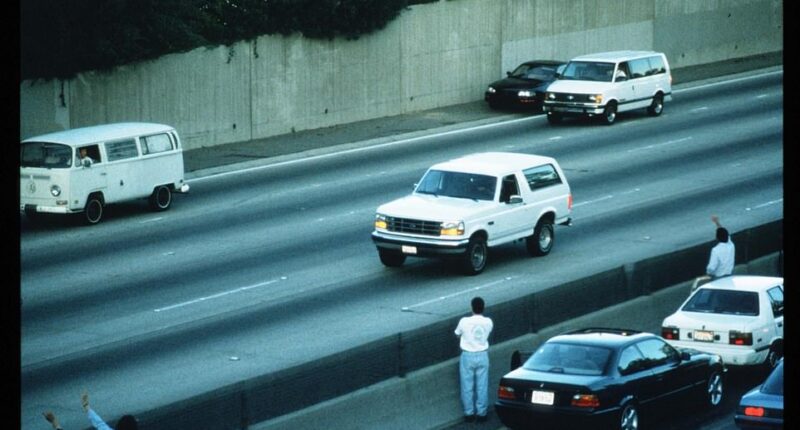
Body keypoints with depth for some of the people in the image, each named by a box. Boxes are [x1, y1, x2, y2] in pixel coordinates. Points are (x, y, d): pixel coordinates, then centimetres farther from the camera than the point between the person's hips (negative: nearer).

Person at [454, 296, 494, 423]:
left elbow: (457, 334, 4)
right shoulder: (488, 322, -8)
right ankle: (481, 413, 12)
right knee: (482, 386, 9)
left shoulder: (465, 321, -15)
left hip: (468, 356, -2)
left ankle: (469, 413, 12)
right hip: (482, 355, 2)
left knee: (467, 386, 8)